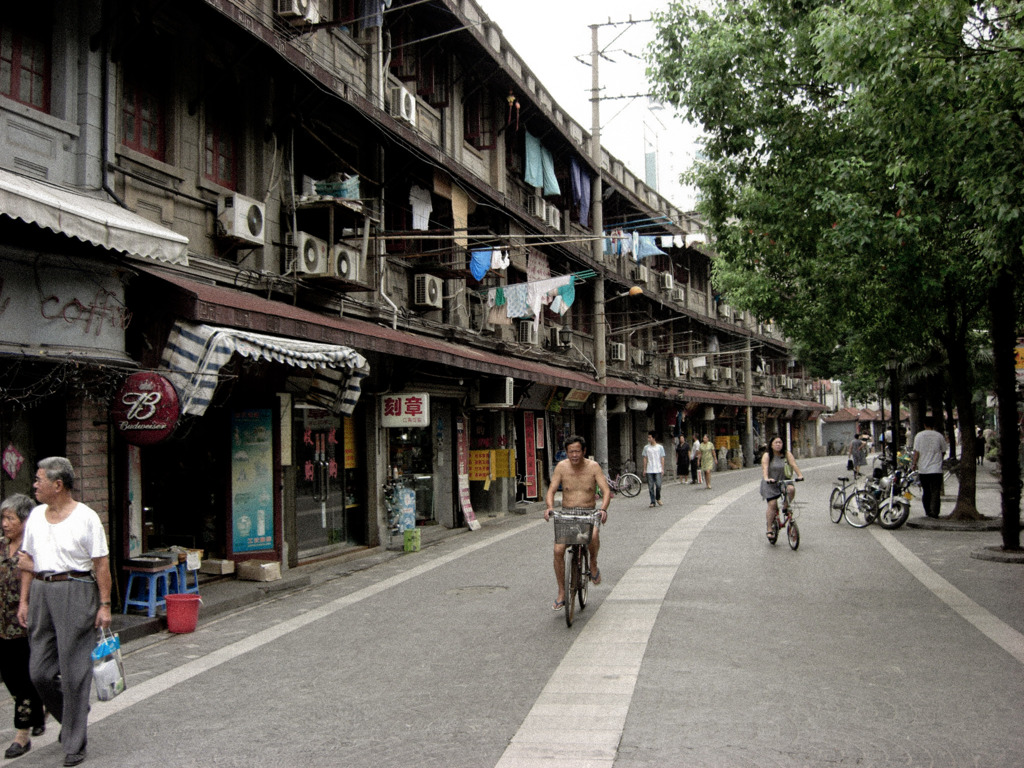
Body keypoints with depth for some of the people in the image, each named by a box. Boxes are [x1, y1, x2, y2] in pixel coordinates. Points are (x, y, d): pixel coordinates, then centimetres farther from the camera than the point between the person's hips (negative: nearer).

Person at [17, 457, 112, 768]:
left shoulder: (86, 517, -6)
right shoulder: (36, 515, 11)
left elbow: (101, 564, -7)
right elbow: (28, 561, 16)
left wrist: (104, 605, -10)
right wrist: (24, 600, 9)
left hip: (75, 592, -6)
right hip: (41, 592, 6)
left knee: (74, 670, -2)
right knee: (39, 672, 5)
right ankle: (70, 718, 31)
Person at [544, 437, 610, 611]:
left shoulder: (593, 467, -4)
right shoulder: (561, 467, -1)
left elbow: (606, 490, -10)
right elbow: (551, 490, -3)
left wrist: (603, 509, -29)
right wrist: (550, 507, -24)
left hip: (589, 513, -1)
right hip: (566, 513, 2)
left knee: (593, 536, -35)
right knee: (558, 549, -17)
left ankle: (593, 564, -1)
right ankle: (561, 594, -1)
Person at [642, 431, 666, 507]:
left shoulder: (660, 447, 4)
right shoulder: (646, 447, 8)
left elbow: (662, 458, 6)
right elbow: (645, 459, 11)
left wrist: (662, 469, -1)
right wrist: (644, 469, 7)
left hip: (658, 470, -2)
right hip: (649, 471, 2)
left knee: (658, 485, -8)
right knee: (651, 487, 0)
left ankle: (658, 499, 15)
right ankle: (653, 502, 7)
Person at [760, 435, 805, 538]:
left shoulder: (787, 454, 0)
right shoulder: (767, 456, -8)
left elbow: (793, 464, -12)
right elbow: (765, 468, -22)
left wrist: (800, 475, -29)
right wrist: (766, 478, -41)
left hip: (782, 481, 3)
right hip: (770, 484, -3)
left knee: (791, 489, -29)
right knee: (772, 505, -11)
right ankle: (769, 529, 0)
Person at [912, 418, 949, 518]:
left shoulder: (919, 435, -2)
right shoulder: (939, 435, -1)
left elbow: (916, 452, -5)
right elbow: (943, 451, 8)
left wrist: (914, 463, 4)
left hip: (923, 469, 1)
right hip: (936, 469, -1)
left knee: (926, 491, 13)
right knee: (935, 491, -1)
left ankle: (927, 511, 18)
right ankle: (934, 512, -9)